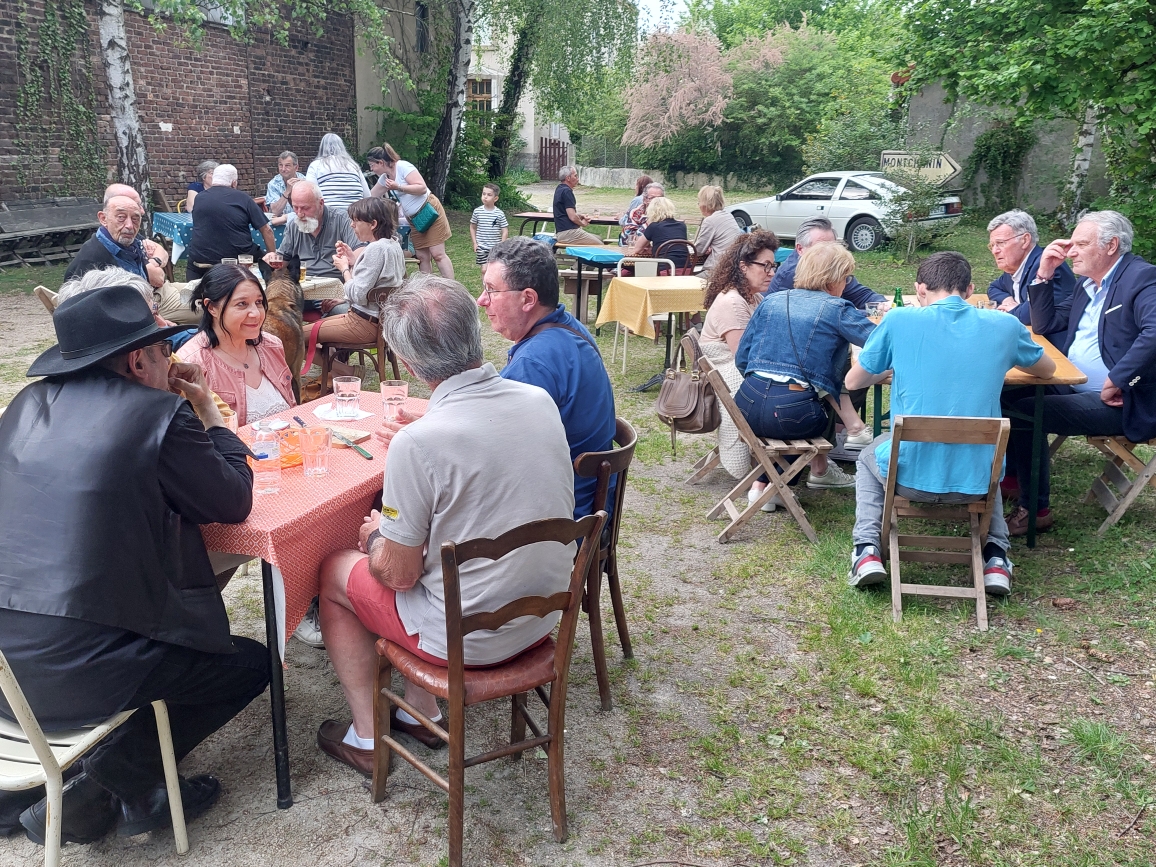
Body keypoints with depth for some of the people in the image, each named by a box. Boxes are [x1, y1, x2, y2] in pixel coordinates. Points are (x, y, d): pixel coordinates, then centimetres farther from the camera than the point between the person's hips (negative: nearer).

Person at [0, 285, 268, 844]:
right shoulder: (158, 413, -11)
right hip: (76, 669, -7)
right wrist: (209, 415, 12)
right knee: (249, 663, 13)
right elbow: (234, 501, 0)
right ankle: (121, 780, 4)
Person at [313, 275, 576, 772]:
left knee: (334, 572, 17)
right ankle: (421, 710, 35)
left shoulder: (417, 443, -27)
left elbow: (399, 575, -16)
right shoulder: (541, 400, -7)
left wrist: (376, 537, 5)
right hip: (545, 615, 6)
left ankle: (368, 739, 26)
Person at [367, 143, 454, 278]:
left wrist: (398, 187, -25)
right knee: (422, 257, 2)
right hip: (413, 219, 8)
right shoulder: (384, 178, 10)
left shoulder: (403, 166, -13)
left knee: (438, 254, -12)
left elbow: (422, 188, -20)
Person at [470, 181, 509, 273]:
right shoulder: (477, 211, -3)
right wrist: (475, 243, 4)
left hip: (495, 247, 0)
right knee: (484, 270, -5)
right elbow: (472, 227, 10)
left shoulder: (499, 213, -7)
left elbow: (505, 231, -4)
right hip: (482, 247, 0)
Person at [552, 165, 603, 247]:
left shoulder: (559, 189, 16)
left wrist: (580, 216, 12)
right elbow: (572, 217, -22)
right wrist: (582, 223, -1)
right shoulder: (566, 191, -16)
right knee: (599, 245, -9)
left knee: (599, 239, 16)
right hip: (567, 233, -11)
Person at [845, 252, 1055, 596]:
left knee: (869, 458, 33)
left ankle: (867, 549, 16)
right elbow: (1048, 369, 20)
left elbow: (853, 381, 6)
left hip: (910, 475, -2)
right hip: (976, 480, 2)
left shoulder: (900, 320, -6)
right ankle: (996, 556, 24)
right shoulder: (1004, 325, 0)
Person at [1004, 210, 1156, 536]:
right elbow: (1044, 326, 18)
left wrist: (1116, 380, -29)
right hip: (1073, 387, 9)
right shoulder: (1088, 284, 16)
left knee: (1023, 413, -22)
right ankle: (1010, 475, 7)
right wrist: (1044, 275, 7)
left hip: (1118, 401, -9)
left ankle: (1035, 510, -7)